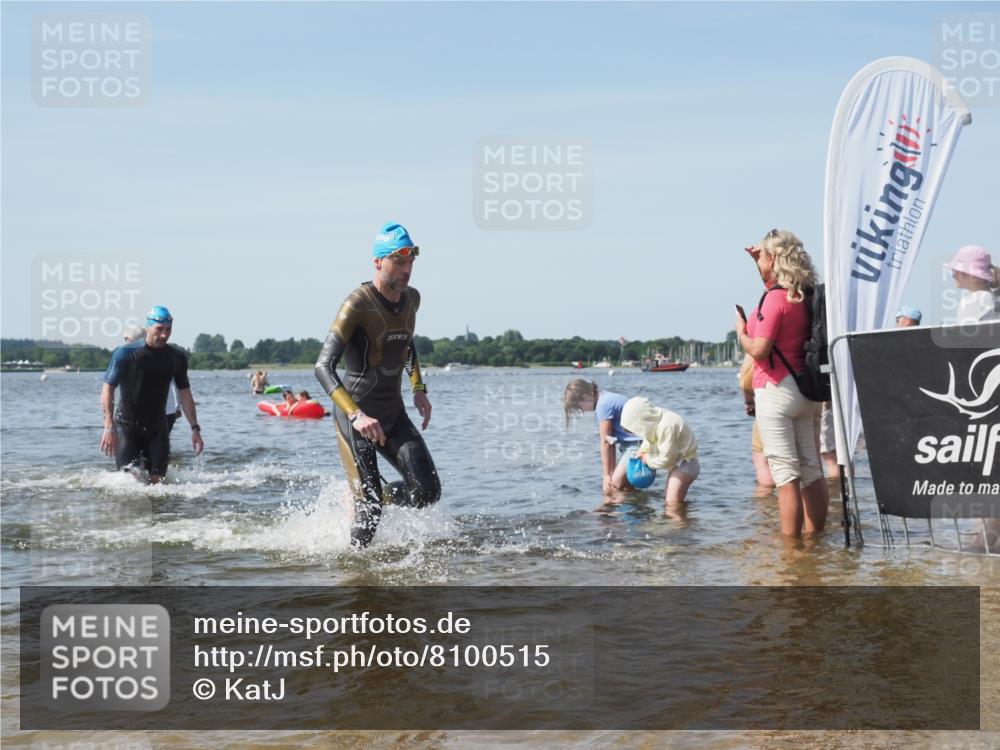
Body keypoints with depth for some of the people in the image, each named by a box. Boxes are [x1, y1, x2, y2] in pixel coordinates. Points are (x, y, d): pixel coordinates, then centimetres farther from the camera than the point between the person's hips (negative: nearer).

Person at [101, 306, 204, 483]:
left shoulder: (177, 358, 0)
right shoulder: (125, 354, -12)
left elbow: (184, 393, 9)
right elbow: (108, 389, -13)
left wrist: (195, 428, 3)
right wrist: (109, 427, -23)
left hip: (157, 427, 3)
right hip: (127, 426, -3)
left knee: (157, 479, -3)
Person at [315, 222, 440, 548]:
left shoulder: (412, 298, 3)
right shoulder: (358, 304, -19)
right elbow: (323, 367, -27)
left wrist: (419, 389, 13)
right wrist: (356, 415, -39)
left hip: (394, 415, 6)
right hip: (355, 416, -6)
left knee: (427, 491, -8)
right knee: (370, 509, -7)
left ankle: (371, 494, 21)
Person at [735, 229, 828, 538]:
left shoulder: (775, 298, -15)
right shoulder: (801, 295, 11)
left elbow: (759, 349, -19)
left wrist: (741, 333, -1)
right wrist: (758, 260, 28)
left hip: (776, 390, -9)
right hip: (804, 390, 9)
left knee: (786, 475, -9)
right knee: (811, 470, 10)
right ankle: (814, 536, 16)